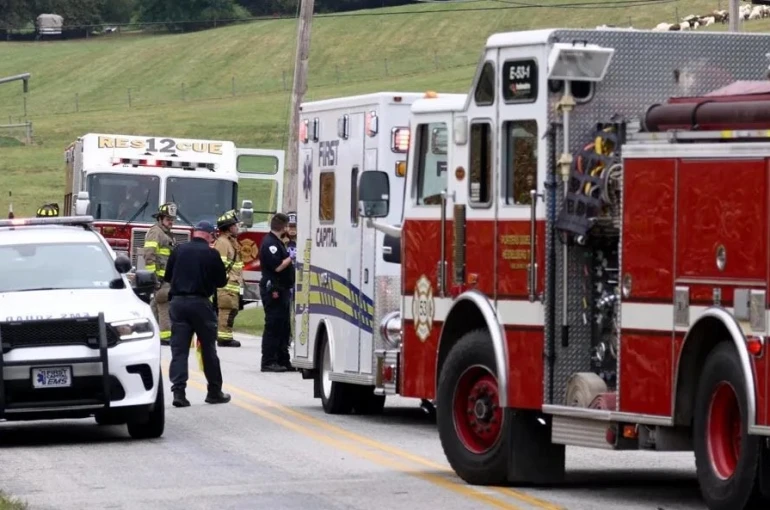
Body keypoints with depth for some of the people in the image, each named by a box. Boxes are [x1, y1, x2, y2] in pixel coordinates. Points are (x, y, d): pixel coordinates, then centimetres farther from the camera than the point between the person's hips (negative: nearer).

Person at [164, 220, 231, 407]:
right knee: (208, 349, 9)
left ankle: (178, 390, -9)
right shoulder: (211, 254, -6)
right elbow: (221, 281, 0)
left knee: (179, 349, 3)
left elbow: (167, 277, 10)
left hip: (178, 301, 2)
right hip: (201, 303, -2)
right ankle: (214, 392, 17)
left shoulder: (179, 250, 2)